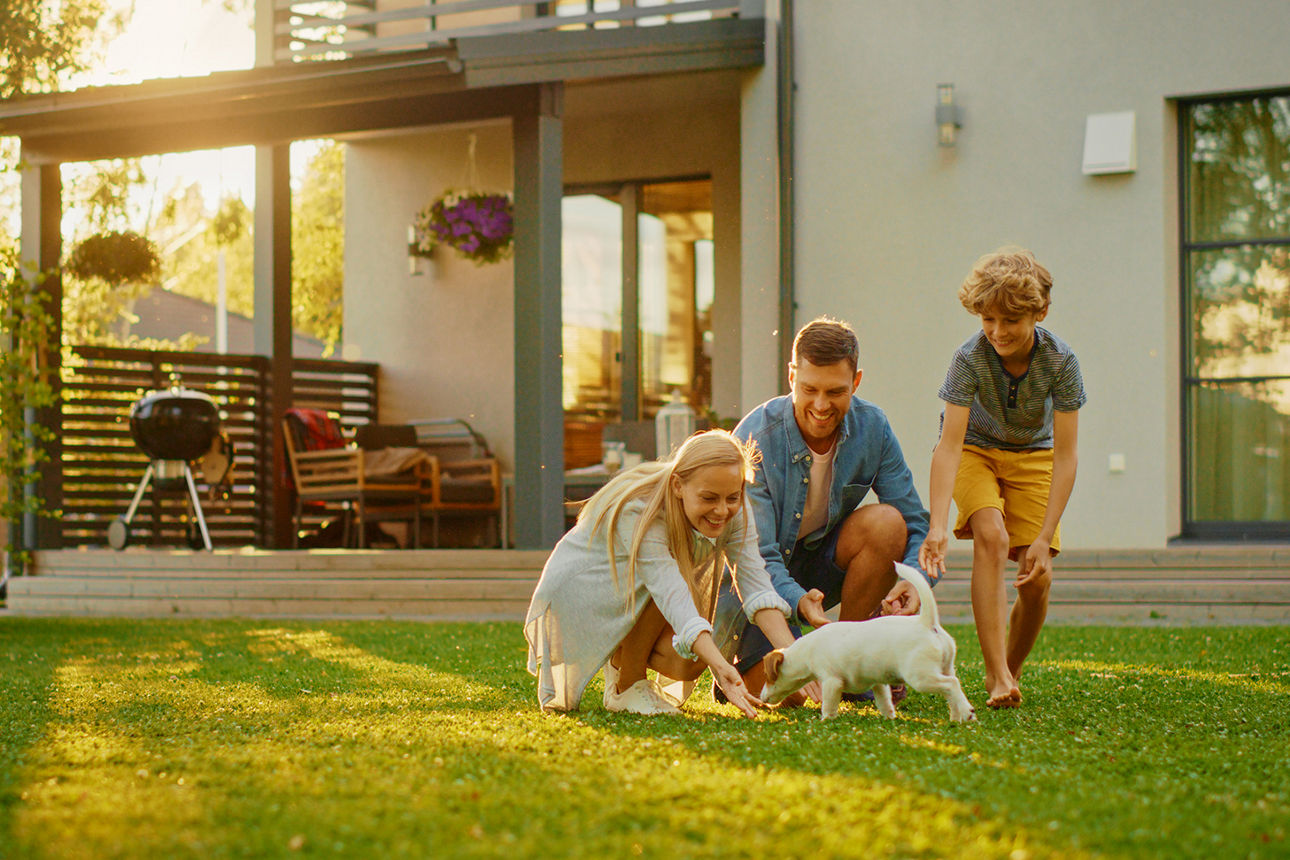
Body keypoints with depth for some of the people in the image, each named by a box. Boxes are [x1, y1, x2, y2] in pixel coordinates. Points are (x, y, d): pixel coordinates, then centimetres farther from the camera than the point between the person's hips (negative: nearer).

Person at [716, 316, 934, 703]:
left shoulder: (872, 427, -12)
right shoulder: (755, 439, -24)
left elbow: (916, 524, -9)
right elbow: (756, 555, -26)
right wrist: (798, 601, -48)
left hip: (818, 565, 4)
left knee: (887, 522, -25)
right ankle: (740, 665, 15)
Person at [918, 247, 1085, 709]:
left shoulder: (1060, 361, -26)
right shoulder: (970, 358, -28)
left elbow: (1064, 457, -24)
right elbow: (949, 446, -32)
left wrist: (1045, 539, -30)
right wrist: (937, 527, -43)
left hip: (1032, 455, 1)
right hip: (975, 450, -1)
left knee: (1037, 580, -11)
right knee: (991, 536, -28)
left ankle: (1010, 671, 15)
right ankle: (998, 676, -29)